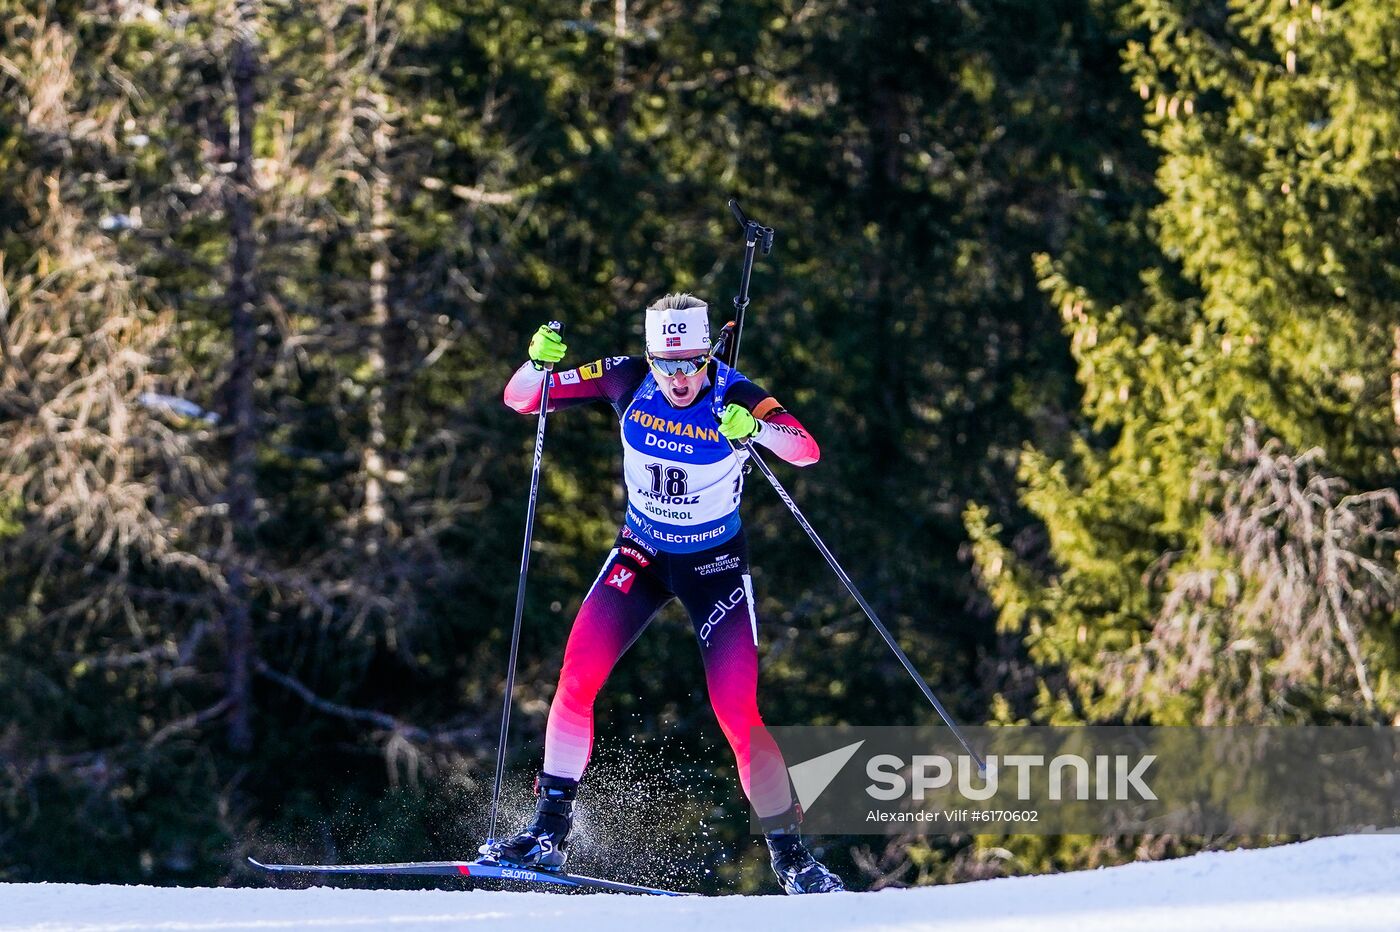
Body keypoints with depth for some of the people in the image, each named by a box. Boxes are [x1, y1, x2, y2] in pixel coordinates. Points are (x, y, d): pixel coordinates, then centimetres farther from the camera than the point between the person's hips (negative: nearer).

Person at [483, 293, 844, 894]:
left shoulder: (734, 396, -21)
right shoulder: (628, 382, -15)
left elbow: (807, 451, -34)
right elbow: (520, 398, -10)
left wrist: (757, 428, -53)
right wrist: (540, 363, -32)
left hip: (714, 564, -2)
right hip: (641, 552, 3)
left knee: (738, 712, -11)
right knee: (577, 676, -14)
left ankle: (789, 855, 1)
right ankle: (549, 831, -3)